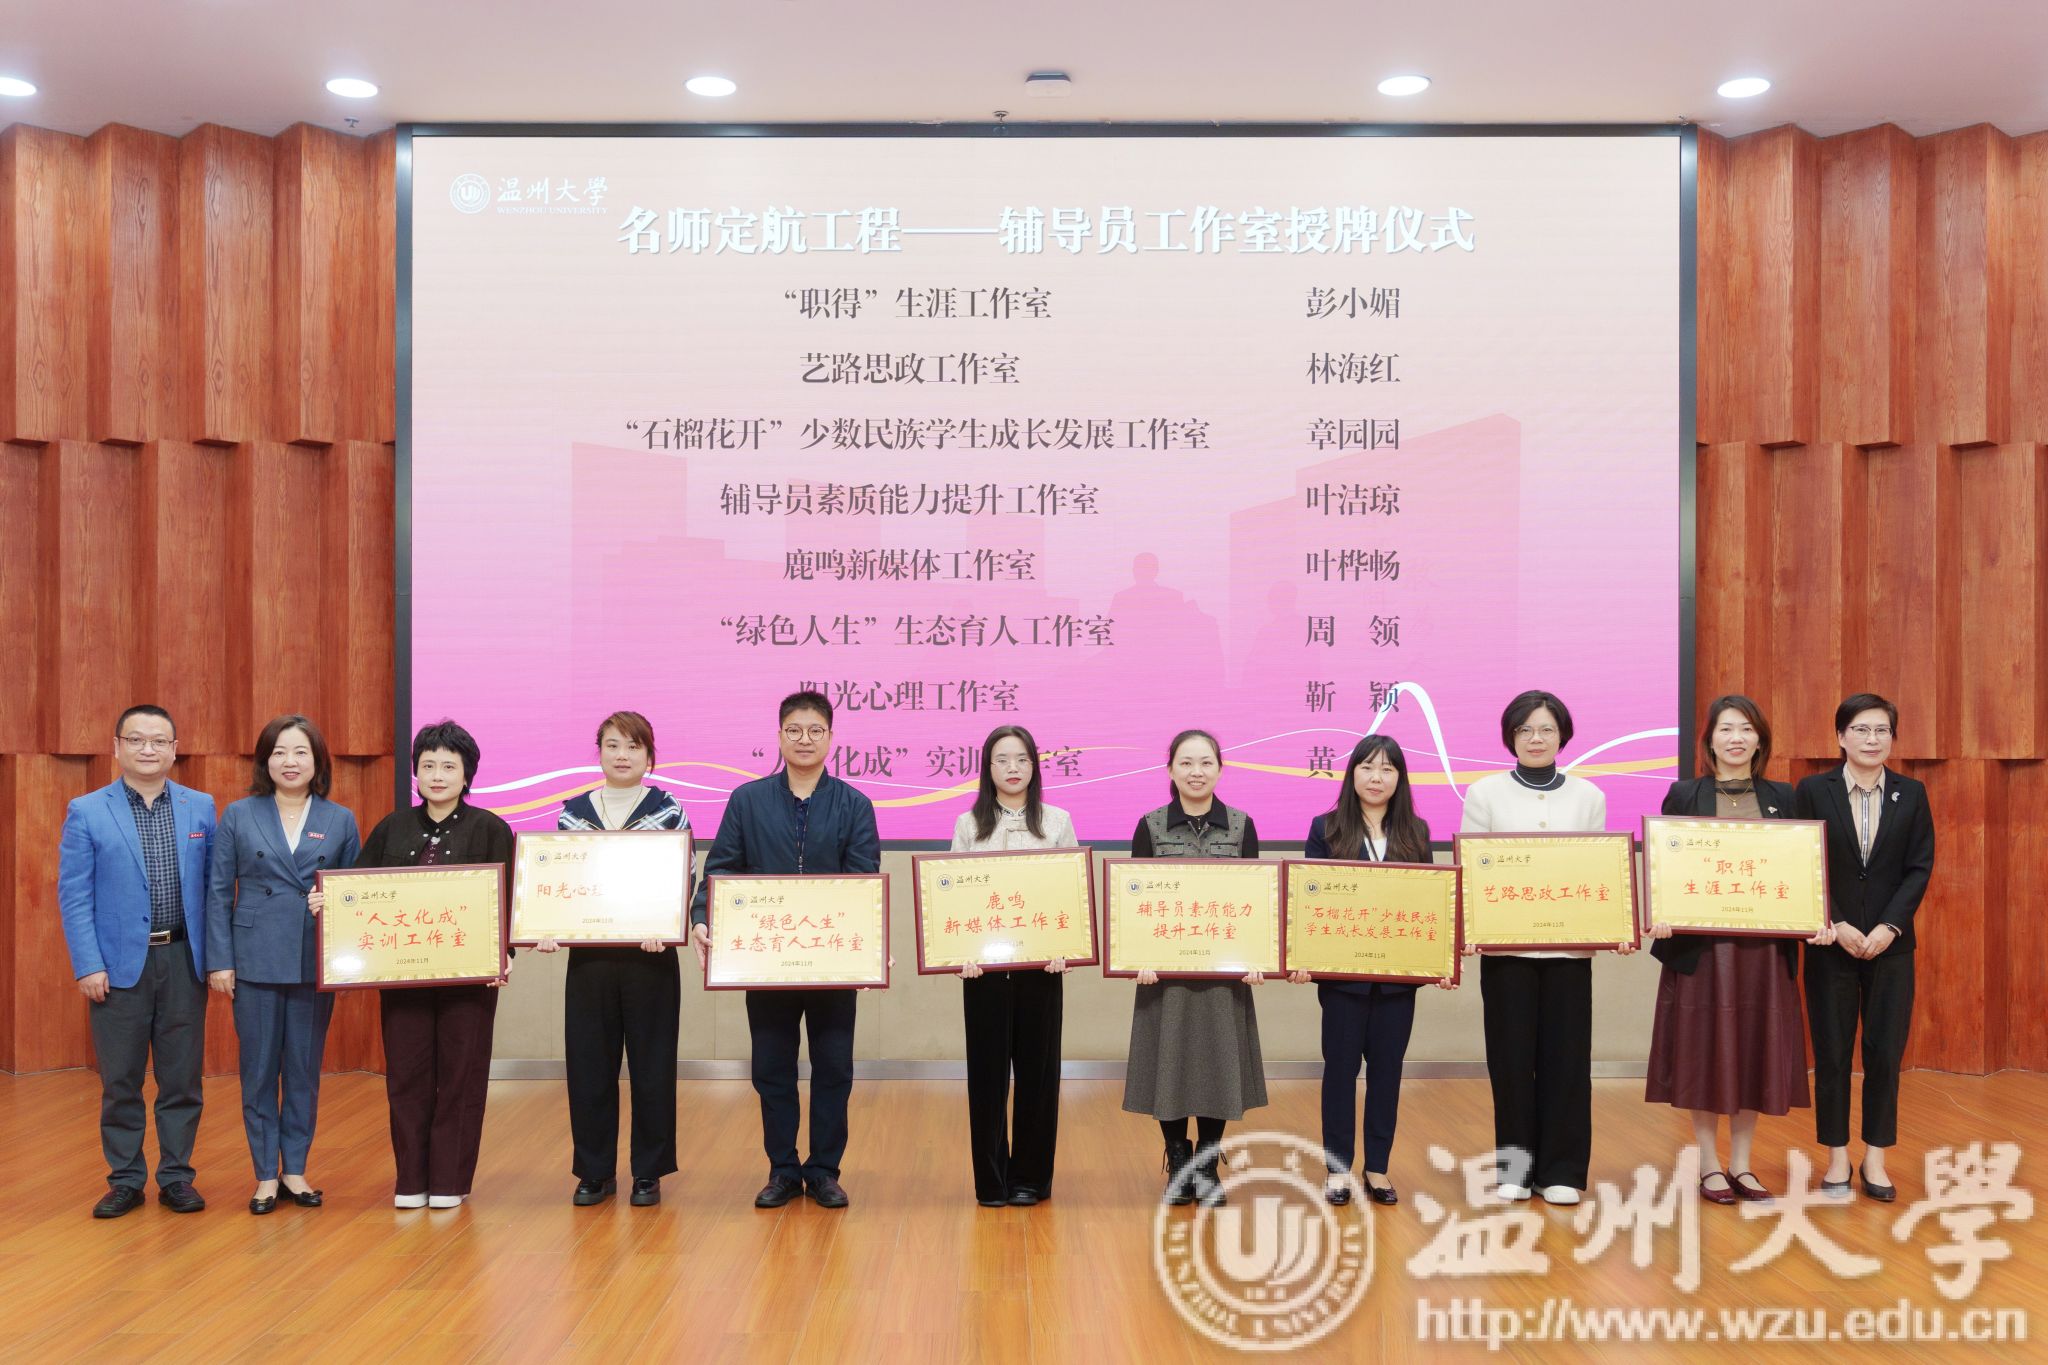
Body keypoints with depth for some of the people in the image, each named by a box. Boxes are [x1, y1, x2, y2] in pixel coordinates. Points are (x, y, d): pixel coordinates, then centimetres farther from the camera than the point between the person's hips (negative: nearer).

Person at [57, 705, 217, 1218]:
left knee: (182, 1077, 6)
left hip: (184, 961, 2)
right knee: (120, 1080, 6)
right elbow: (74, 895, -2)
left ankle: (176, 1177, 18)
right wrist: (88, 966, -9)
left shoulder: (201, 808, 6)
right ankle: (125, 1180, 19)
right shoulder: (86, 812, 0)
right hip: (119, 964, -1)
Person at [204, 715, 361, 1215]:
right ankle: (265, 1174, 15)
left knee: (305, 1070, 8)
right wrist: (219, 960, -3)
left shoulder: (340, 821, 5)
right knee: (259, 1070, 5)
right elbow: (219, 892, 3)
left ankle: (296, 1169, 20)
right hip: (256, 961, -1)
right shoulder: (239, 816, 3)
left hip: (315, 963, 1)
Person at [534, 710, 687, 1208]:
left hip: (649, 958, -2)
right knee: (589, 1064, 6)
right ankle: (595, 1171, 20)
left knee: (651, 1065, 4)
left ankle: (648, 1173, 17)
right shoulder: (572, 811, 7)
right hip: (588, 957, 2)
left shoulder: (668, 811, 0)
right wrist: (550, 927, -9)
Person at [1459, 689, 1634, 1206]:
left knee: (1566, 1055, 3)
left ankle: (1562, 1170, 13)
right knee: (1512, 1056, 3)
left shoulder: (1588, 796, 9)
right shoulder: (1485, 792, 4)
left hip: (1569, 946, 1)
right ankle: (1514, 1166, 15)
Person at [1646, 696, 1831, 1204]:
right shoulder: (1684, 795, 2)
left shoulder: (1781, 798, 9)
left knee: (1756, 1049, 6)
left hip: (1764, 947, 2)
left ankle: (1741, 1165, 19)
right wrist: (1658, 917, -19)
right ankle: (1710, 1166, 13)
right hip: (1701, 945, -2)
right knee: (1704, 1050, 1)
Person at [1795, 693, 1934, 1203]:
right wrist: (1836, 926, -12)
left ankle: (1875, 1159, 14)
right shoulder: (1812, 791, -1)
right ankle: (1838, 1157, 14)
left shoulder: (1911, 794, 4)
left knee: (1886, 1051, 3)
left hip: (1891, 945, 1)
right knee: (1832, 1052, 3)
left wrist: (1889, 926, -11)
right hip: (1830, 944, -1)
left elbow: (1920, 867, 0)